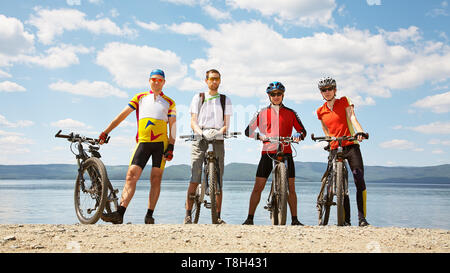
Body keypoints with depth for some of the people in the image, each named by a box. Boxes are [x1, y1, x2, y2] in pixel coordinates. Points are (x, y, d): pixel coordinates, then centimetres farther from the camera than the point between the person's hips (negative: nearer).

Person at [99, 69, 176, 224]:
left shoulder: (169, 102, 15)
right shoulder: (140, 98, 17)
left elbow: (172, 126, 9)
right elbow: (122, 115, 12)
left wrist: (171, 148, -4)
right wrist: (106, 132, 5)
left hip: (161, 143, 0)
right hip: (143, 142, 0)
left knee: (156, 179, -2)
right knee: (131, 176, -11)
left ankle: (149, 215, 4)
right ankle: (119, 214, -16)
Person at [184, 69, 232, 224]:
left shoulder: (225, 100, 17)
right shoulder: (198, 98, 14)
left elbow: (226, 123, 7)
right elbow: (193, 122, 4)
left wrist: (219, 132, -16)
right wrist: (201, 132, -17)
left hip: (218, 141, 1)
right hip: (200, 140, -1)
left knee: (218, 181, -2)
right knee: (194, 180, -10)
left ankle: (218, 217, 2)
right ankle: (188, 215, -4)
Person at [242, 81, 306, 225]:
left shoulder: (290, 113, 10)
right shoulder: (263, 113, 9)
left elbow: (303, 131, 11)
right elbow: (248, 130, 5)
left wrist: (298, 135, -12)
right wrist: (259, 135, -15)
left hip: (286, 153, 1)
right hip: (267, 153, 0)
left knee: (291, 188, 1)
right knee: (258, 187, -3)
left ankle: (295, 219, 10)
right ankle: (250, 218, 3)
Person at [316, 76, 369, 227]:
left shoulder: (344, 101, 4)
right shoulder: (320, 111, 11)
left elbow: (352, 117, -11)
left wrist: (360, 132, -27)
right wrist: (330, 141, 7)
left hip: (351, 146, -2)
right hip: (335, 149, 2)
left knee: (360, 181, -12)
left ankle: (362, 217, -6)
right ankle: (346, 219, 6)